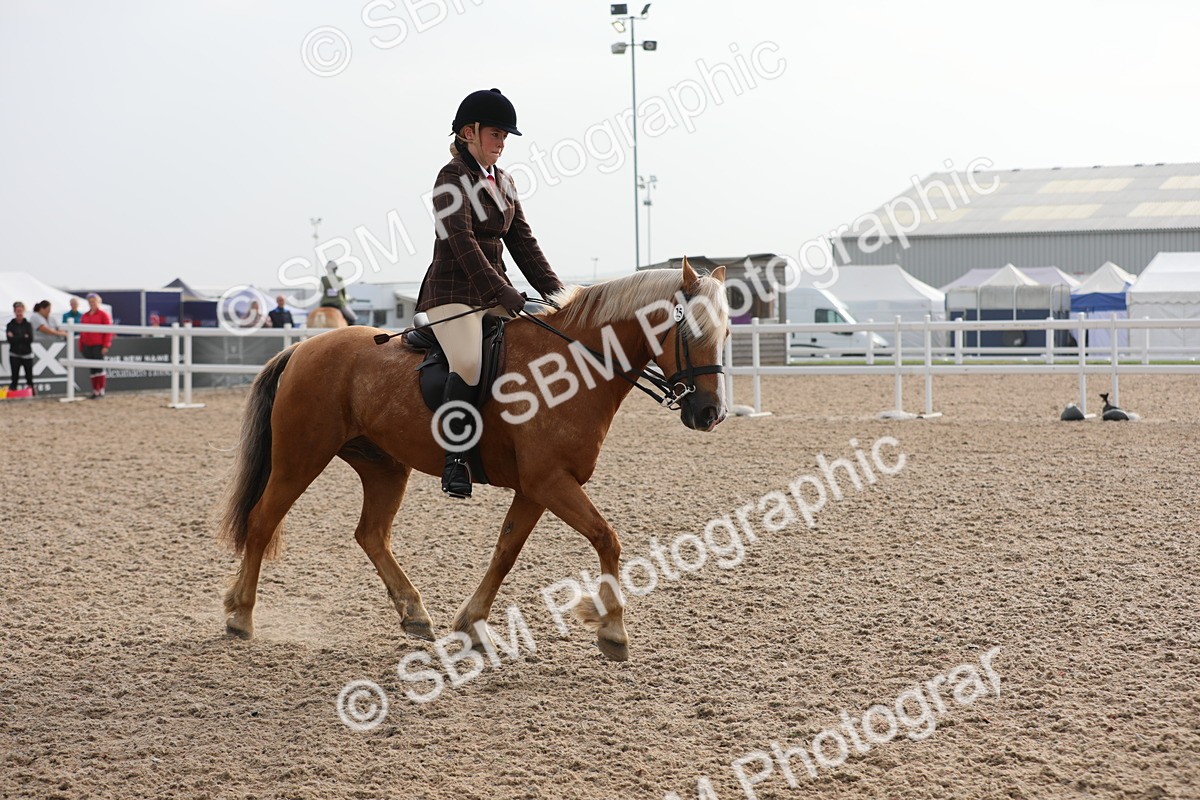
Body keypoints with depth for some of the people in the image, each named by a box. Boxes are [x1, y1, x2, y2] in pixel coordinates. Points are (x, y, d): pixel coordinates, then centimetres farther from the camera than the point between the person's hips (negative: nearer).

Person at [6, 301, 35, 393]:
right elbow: (10, 339, -10)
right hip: (14, 355, 0)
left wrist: (16, 338, -10)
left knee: (29, 377, 2)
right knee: (14, 378, -1)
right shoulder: (10, 325, 3)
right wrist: (24, 337, -11)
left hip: (27, 355, 0)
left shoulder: (28, 325, 4)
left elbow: (30, 339, -8)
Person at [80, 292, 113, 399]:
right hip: (87, 346, 5)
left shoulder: (103, 314, -2)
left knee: (98, 367, -9)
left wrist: (106, 346, -13)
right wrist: (81, 345, 12)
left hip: (98, 346, -5)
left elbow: (108, 331, -7)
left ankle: (101, 390, -3)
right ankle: (95, 391, 10)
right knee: (93, 369, 7)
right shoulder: (85, 316, 15)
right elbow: (82, 332, 19)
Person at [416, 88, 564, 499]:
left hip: (496, 294, 8)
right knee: (469, 366, -31)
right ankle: (456, 458, -23)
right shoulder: (453, 179, -8)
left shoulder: (503, 183, 16)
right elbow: (462, 243, -19)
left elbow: (522, 241, 15)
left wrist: (555, 291, 3)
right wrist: (503, 293, -27)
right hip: (453, 292, -8)